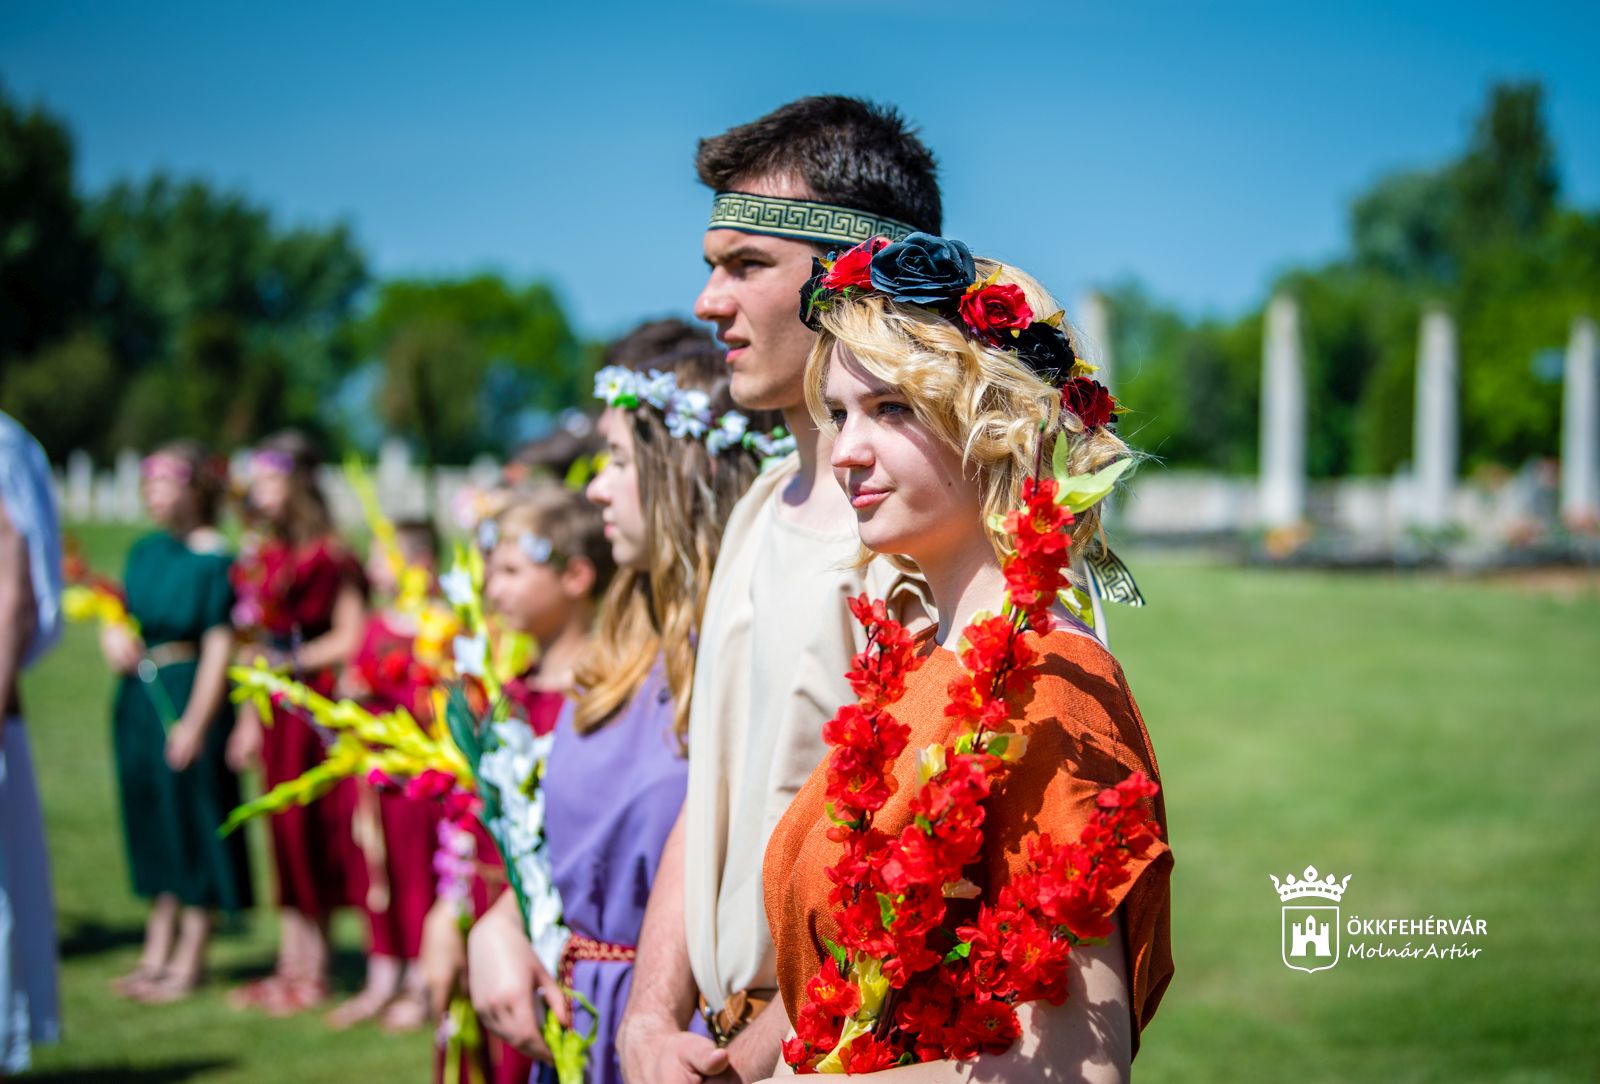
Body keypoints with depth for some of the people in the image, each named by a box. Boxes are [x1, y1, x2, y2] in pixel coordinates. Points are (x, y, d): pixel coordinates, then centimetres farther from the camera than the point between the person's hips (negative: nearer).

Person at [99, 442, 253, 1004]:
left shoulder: (215, 560, -12)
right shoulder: (144, 550, 10)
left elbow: (220, 646, -14)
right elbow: (123, 613, 17)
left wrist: (195, 722, -17)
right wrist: (114, 634, -7)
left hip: (189, 693, -8)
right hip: (139, 696, 8)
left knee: (193, 822, 0)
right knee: (152, 821, 14)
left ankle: (189, 959, 9)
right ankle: (157, 953, 23)